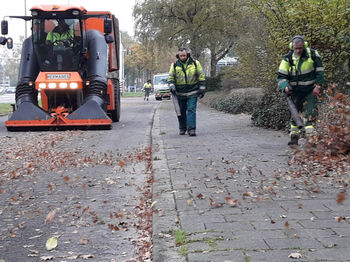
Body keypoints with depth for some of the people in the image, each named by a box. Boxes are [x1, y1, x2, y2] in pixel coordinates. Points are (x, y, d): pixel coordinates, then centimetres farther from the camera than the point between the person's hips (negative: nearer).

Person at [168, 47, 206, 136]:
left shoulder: (195, 63, 1)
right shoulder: (174, 65, 3)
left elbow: (201, 77, 5)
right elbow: (170, 77, 7)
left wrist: (202, 89, 0)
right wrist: (172, 86, -12)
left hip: (192, 93, -2)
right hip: (180, 93, 2)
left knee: (191, 110, -11)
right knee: (182, 112, 10)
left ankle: (191, 129, -12)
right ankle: (182, 129, 24)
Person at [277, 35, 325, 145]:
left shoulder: (312, 55, -8)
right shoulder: (288, 59, -4)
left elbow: (320, 71, 1)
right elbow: (281, 76, -2)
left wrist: (317, 86, -6)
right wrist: (285, 87, -20)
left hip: (310, 90, -2)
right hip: (295, 91, 2)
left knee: (310, 114, -12)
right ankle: (294, 137, 19)